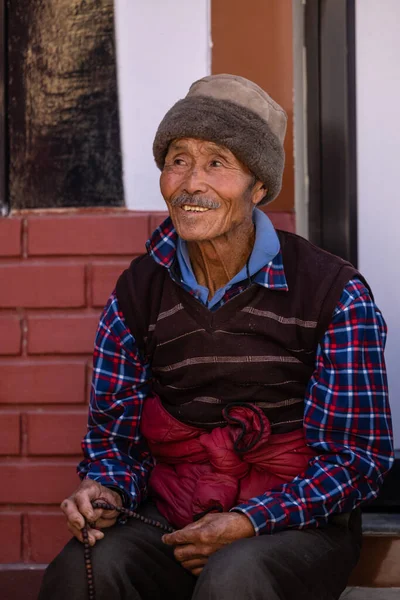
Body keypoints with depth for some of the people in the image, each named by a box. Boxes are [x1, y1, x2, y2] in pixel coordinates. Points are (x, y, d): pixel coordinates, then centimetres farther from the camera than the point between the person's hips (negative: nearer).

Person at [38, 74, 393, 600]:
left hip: (299, 523, -2)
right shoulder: (137, 292, 5)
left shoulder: (336, 295, -6)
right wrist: (104, 490, -13)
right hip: (171, 517, 2)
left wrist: (249, 522, -17)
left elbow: (361, 457, -6)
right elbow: (114, 435, 11)